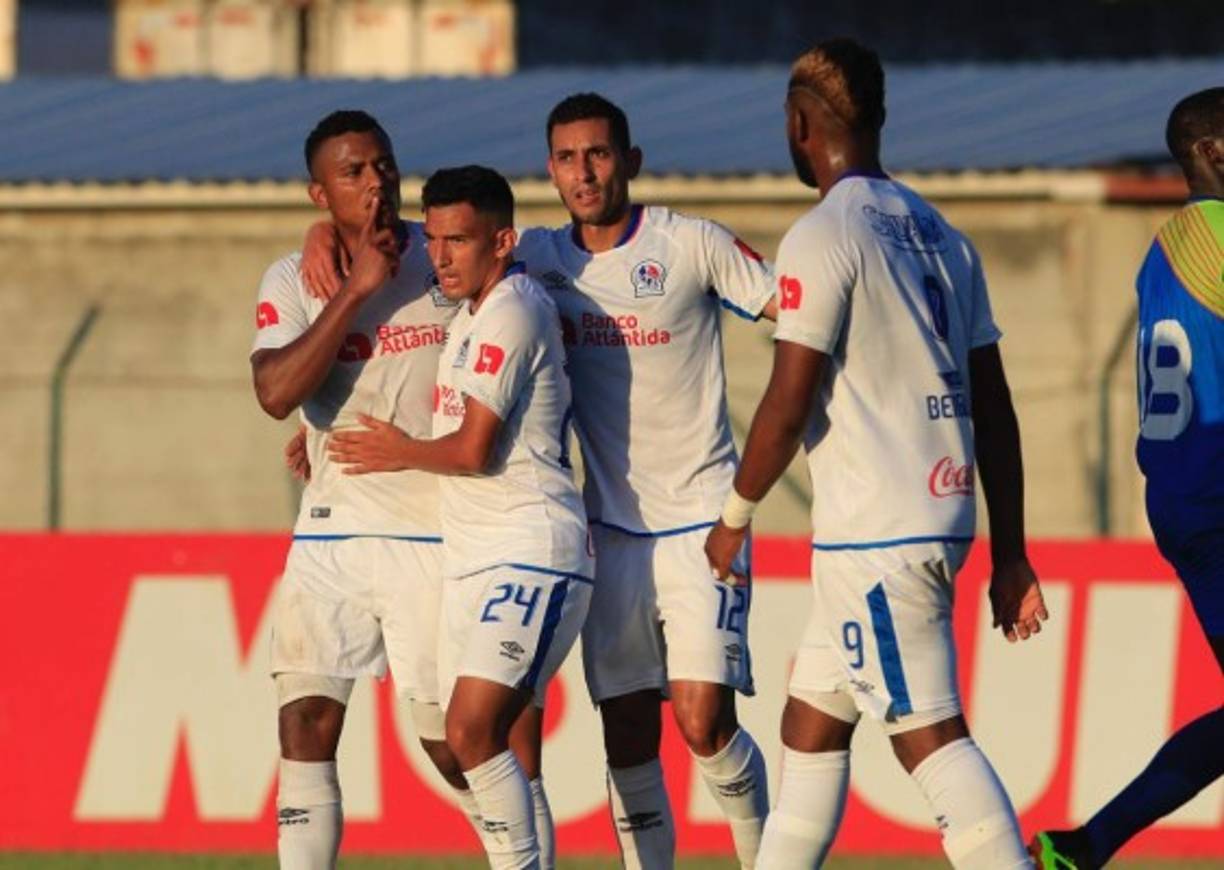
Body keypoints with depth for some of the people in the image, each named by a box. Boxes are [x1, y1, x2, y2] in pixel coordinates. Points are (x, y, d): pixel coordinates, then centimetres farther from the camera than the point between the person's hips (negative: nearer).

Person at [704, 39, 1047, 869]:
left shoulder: (823, 237, -11)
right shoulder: (941, 235, 13)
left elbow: (789, 405, -14)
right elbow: (994, 408, 14)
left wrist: (735, 515, 0)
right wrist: (1010, 553, 18)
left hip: (873, 535, -8)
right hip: (942, 518, 8)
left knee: (930, 736, -9)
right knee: (810, 722, 17)